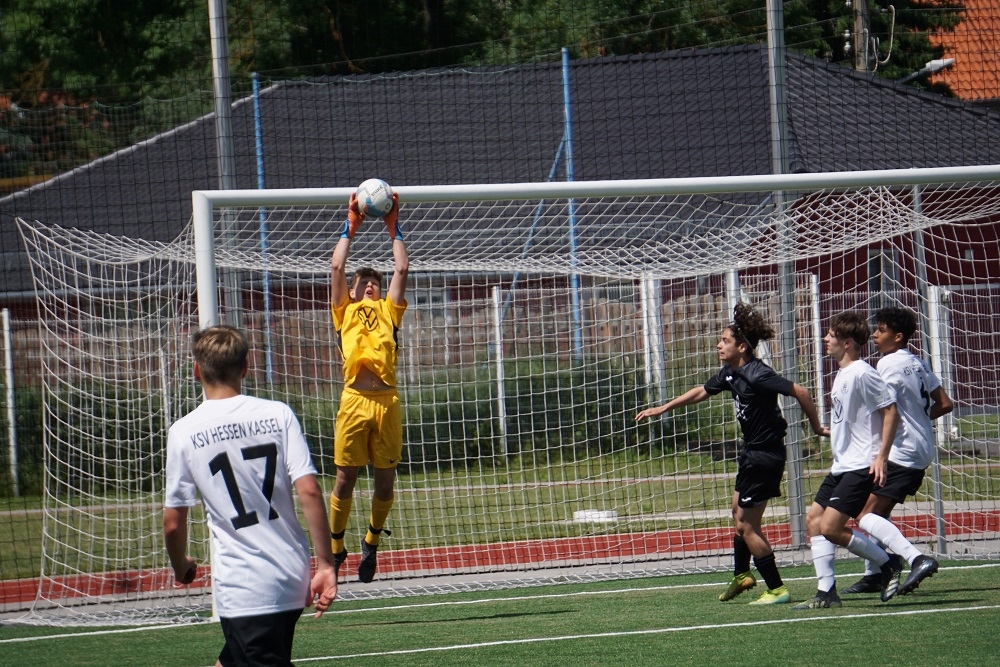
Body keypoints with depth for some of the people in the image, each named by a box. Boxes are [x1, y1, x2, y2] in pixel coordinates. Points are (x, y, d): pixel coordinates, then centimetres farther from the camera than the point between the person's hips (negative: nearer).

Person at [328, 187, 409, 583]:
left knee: (385, 479, 4)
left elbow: (402, 269, 19)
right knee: (345, 477, 0)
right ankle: (335, 548, 11)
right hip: (354, 399, -1)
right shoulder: (345, 311, 19)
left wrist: (393, 228, 25)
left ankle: (372, 542, 24)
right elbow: (336, 267, 15)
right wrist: (351, 227, 22)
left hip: (386, 399, 1)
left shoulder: (388, 310, 21)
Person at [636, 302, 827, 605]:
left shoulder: (757, 375, -24)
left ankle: (777, 589, 1)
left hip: (766, 453, -10)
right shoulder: (730, 373, 5)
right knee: (739, 513, 25)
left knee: (746, 524, -5)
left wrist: (815, 427, -13)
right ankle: (742, 575, 43)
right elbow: (701, 392, 21)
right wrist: (663, 408, 26)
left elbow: (800, 392, -24)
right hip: (751, 451, 10)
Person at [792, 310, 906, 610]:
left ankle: (888, 562, 2)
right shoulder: (842, 375, 13)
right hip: (842, 465, 10)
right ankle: (826, 591, 7)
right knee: (813, 519, 5)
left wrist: (881, 456, -20)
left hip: (861, 466, -10)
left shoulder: (861, 374, -16)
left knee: (830, 527, -14)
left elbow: (891, 411, -18)